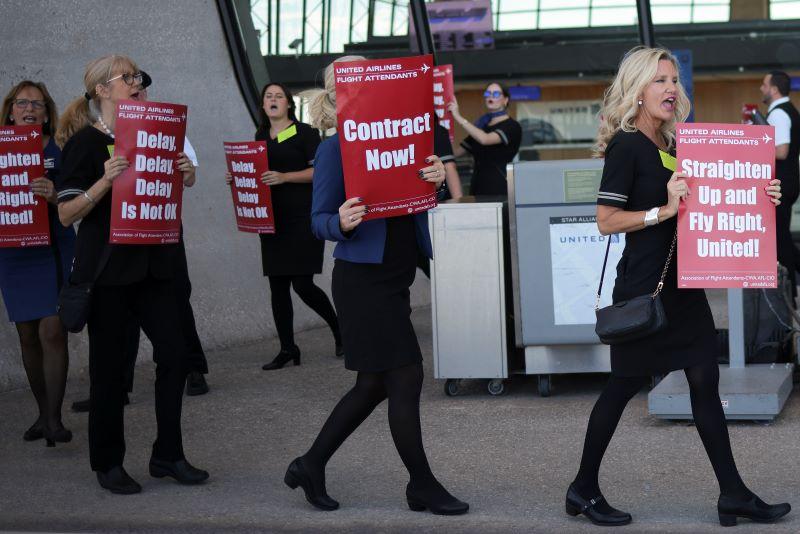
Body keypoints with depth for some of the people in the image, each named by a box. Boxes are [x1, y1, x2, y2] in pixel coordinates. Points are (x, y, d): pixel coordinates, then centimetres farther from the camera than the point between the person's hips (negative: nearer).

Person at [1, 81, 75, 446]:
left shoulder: (61, 152, -1)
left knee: (52, 331, -12)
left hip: (54, 250, -3)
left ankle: (54, 419, -8)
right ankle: (43, 413, 20)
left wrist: (54, 195, -26)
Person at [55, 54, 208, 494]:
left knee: (173, 354, 1)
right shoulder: (85, 143, -7)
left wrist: (185, 178, 0)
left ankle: (167, 455, 14)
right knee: (109, 364, 2)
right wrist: (104, 181, -27)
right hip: (105, 270, -6)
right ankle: (108, 463, 14)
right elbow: (66, 214, -12)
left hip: (152, 264, 6)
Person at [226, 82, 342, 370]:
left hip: (303, 218, -6)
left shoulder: (304, 132, -4)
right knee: (277, 285, 4)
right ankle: (287, 349, 11)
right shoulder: (261, 136, 15)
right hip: (272, 221, 6)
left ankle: (339, 329, 12)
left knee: (303, 284, -11)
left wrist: (284, 177, -21)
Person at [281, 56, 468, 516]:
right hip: (364, 279, -8)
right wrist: (342, 223, -30)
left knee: (375, 383, 13)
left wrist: (437, 177, -12)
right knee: (406, 377, -4)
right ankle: (422, 486, 9)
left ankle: (311, 465, 25)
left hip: (394, 278, 8)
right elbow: (319, 220, -8)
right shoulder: (334, 149, -9)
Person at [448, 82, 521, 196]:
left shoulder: (512, 127, -3)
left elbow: (485, 139, -21)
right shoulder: (481, 125, 18)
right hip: (478, 184, 6)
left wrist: (459, 118, -19)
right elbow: (456, 152, 20)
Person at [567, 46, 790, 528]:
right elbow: (607, 220, -16)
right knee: (626, 384, 1)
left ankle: (733, 494, 9)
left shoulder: (671, 144, 12)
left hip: (681, 281, 8)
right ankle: (585, 489, 15)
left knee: (705, 380, 5)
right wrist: (664, 209, -24)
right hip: (644, 284, -8)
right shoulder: (626, 146, -11)